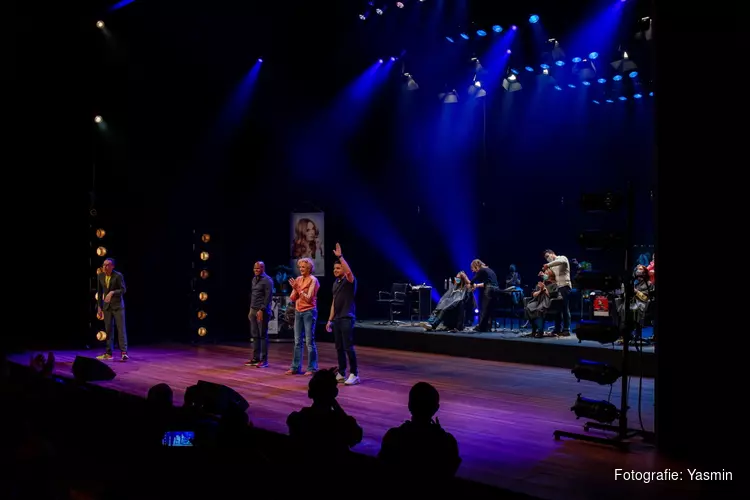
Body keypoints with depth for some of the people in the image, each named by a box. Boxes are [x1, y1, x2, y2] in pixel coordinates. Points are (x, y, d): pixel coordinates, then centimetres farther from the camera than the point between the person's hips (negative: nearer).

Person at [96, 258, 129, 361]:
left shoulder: (118, 275, -12)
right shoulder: (100, 276, 1)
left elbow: (123, 290, -11)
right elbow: (100, 292, 8)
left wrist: (112, 292, -27)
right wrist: (99, 307, 9)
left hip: (118, 305, -4)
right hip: (106, 306, 4)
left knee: (121, 328, -7)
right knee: (108, 329, 7)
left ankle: (123, 352, -8)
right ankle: (109, 353, 13)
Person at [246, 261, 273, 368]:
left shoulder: (267, 280, -8)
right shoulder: (254, 279, 16)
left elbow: (268, 296, -14)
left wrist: (262, 310, -19)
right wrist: (251, 309, 15)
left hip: (262, 311, -8)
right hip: (253, 310, 8)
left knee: (263, 335, -4)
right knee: (255, 335, 9)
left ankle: (264, 360, 1)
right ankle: (255, 358, 15)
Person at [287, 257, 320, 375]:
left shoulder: (313, 280, -8)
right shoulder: (298, 279, 9)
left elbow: (308, 298, -13)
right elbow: (292, 298, 7)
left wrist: (298, 288, -15)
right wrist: (294, 289, -10)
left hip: (309, 312, -6)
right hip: (298, 312, 6)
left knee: (309, 341, -3)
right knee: (297, 341, 9)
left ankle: (312, 368, 4)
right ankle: (295, 367, 14)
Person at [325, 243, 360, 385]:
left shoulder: (349, 281, -6)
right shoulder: (335, 283, 16)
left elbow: (349, 271, -30)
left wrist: (340, 256, -30)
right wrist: (330, 319, 17)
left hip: (347, 319, -8)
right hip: (336, 319, 8)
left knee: (348, 347, -9)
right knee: (339, 348, 10)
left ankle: (354, 374, -4)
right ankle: (341, 373, 17)